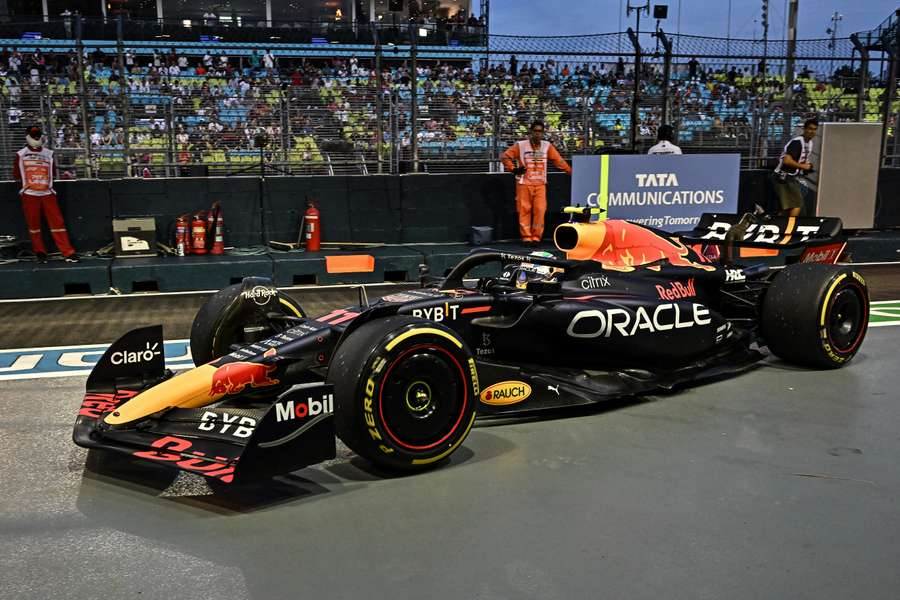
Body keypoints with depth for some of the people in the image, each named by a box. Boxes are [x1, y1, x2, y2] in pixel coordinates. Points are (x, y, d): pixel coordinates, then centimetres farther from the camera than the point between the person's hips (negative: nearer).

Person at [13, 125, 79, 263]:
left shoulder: (49, 154, 10)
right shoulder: (21, 154, 5)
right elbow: (16, 175, 8)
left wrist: (43, 179, 9)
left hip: (47, 193, 1)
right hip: (29, 194, -1)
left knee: (57, 222, -5)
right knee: (34, 224, 3)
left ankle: (68, 253, -7)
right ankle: (40, 253, 15)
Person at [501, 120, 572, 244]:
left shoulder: (547, 146, 6)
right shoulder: (520, 145, 0)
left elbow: (558, 160, 3)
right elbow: (505, 156, 3)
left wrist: (571, 172, -3)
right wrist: (514, 169, -6)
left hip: (540, 184, 2)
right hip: (524, 184, -2)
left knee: (540, 210, -5)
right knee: (524, 210, 0)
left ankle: (536, 236, 3)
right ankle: (526, 236, 7)